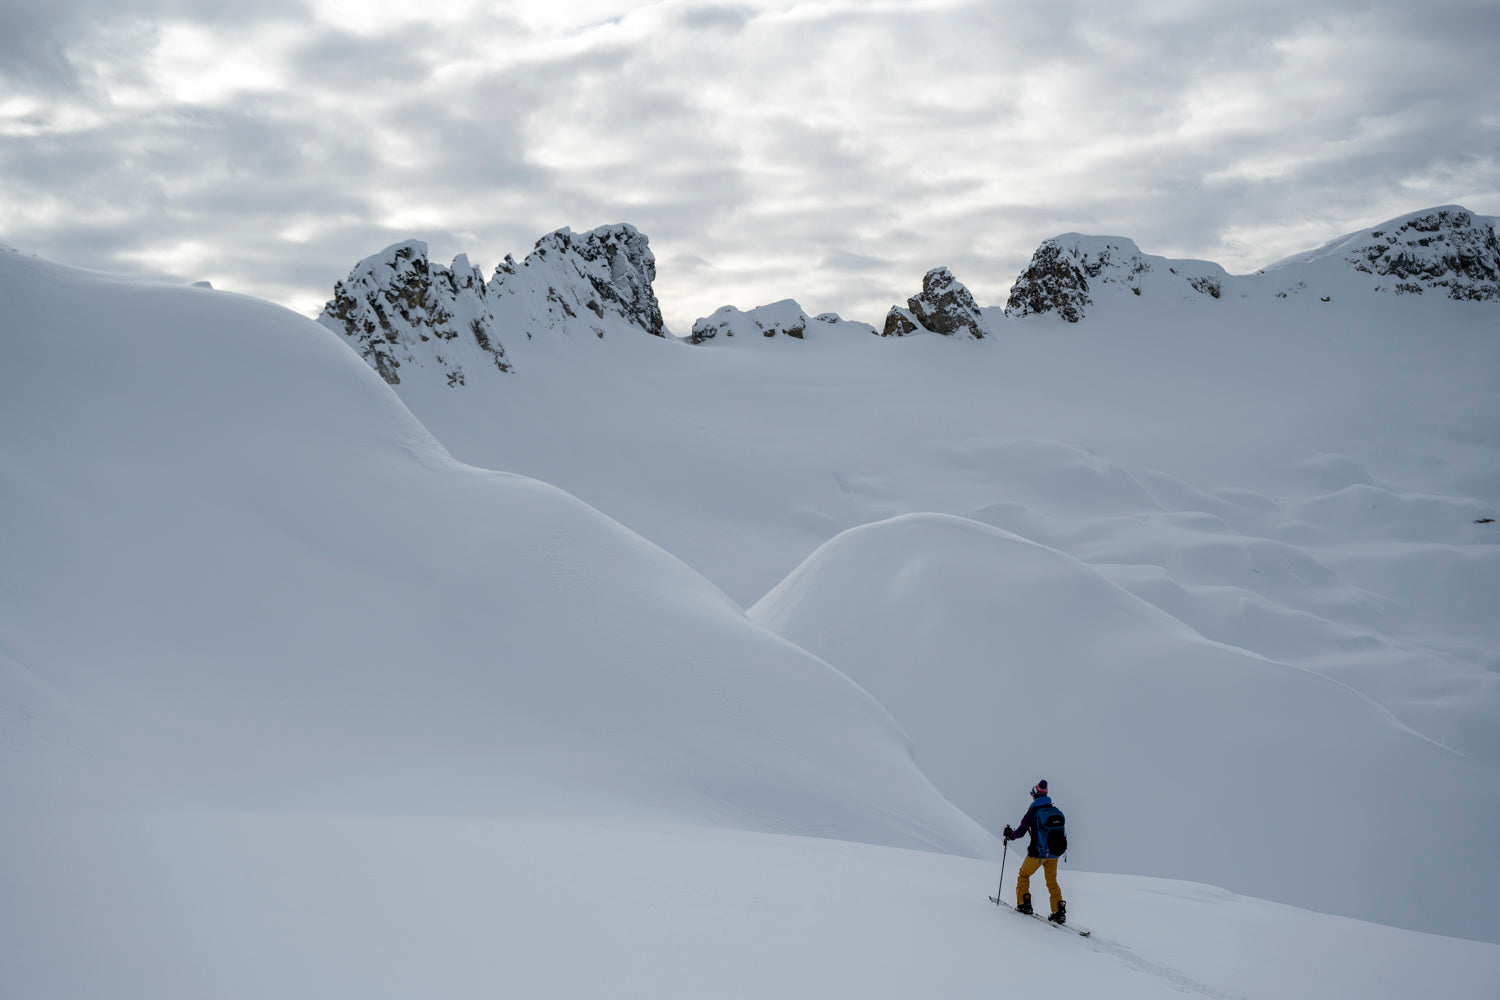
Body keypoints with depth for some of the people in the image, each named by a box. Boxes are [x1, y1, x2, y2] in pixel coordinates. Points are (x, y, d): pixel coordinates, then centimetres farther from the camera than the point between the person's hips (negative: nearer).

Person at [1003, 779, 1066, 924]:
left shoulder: (1033, 811, -13)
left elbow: (1020, 832, -11)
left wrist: (1010, 835, 10)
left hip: (1037, 853, -5)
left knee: (1024, 875, 19)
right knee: (1052, 882, 18)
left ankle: (1024, 904, 15)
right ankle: (1059, 912, 8)